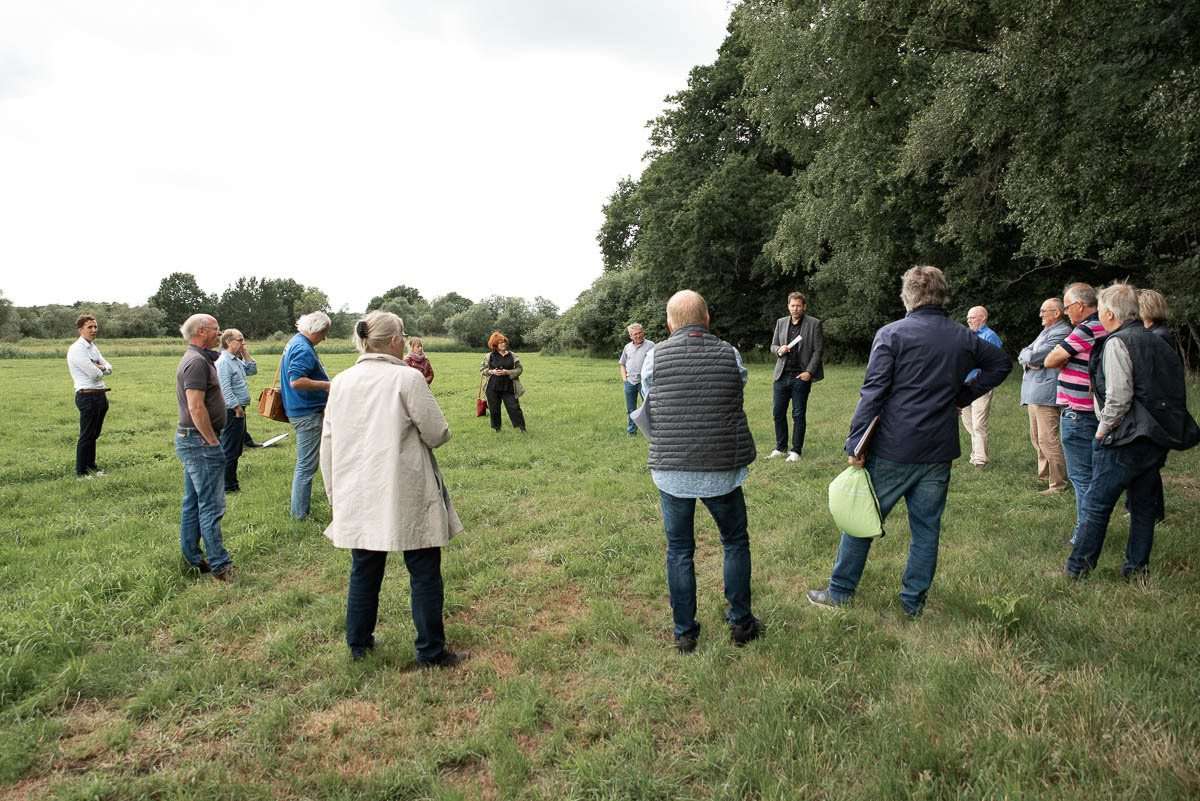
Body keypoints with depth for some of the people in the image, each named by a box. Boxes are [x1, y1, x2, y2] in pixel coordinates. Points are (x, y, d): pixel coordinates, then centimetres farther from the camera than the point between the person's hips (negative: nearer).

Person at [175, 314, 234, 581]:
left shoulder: (197, 358, 16)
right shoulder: (197, 361, -17)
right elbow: (196, 408, -24)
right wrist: (213, 442, -18)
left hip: (191, 441, 11)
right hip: (200, 441, -11)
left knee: (193, 503, 15)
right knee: (211, 506, -5)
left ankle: (193, 559, 24)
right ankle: (219, 565, 0)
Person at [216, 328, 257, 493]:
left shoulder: (236, 360, 13)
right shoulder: (223, 361, -16)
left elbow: (252, 370, 21)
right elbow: (225, 389, -23)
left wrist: (245, 353, 10)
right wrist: (237, 407, -21)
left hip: (239, 411, 10)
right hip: (231, 412, -10)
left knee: (237, 449, 17)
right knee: (230, 450, -3)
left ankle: (232, 483, 26)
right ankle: (228, 485, 4)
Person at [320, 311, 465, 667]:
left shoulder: (341, 382, 4)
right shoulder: (407, 379, -14)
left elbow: (327, 444, 9)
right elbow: (438, 434, -10)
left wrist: (335, 492, 19)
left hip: (359, 498, 6)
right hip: (405, 497, -5)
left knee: (364, 571, 19)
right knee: (424, 572, 7)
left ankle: (358, 643, 31)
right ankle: (431, 651, 16)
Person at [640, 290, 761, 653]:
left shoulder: (655, 357, -5)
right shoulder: (730, 355, -3)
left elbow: (648, 412, 2)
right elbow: (736, 404, 6)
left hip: (671, 470, 0)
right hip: (722, 469, 0)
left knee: (679, 550, 12)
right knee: (736, 542, 20)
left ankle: (684, 632, 20)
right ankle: (740, 622, 27)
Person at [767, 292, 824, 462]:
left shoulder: (814, 324, -2)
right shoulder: (781, 322, 11)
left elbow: (818, 350, -4)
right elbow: (773, 346, 16)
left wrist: (809, 372, -12)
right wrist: (779, 350, -7)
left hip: (801, 377, -4)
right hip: (782, 375, 4)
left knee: (798, 415, 2)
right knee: (778, 413, 7)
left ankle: (796, 451, 11)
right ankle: (780, 448, 20)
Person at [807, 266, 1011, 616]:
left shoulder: (891, 334, -9)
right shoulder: (963, 338, 6)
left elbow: (873, 392, -14)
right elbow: (1001, 362, 21)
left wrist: (856, 442, -12)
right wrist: (963, 395, 18)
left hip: (892, 449, -4)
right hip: (938, 452, 4)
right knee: (926, 527, 13)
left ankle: (840, 590, 18)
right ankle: (914, 600, 22)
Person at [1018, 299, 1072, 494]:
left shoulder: (1061, 332, -12)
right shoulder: (1046, 331, 21)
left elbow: (1034, 357, -19)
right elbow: (1022, 354, 15)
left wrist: (1028, 357, 3)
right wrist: (1030, 359, -6)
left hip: (1046, 392, -10)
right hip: (1033, 393, 10)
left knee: (1048, 439, -10)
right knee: (1037, 438, 17)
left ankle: (1058, 483, -5)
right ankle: (1044, 474, 28)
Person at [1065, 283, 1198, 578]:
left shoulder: (1117, 343, -14)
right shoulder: (1157, 342, 12)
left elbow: (1118, 397, -21)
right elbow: (1175, 391, 16)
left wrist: (1102, 430, -9)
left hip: (1125, 441, -8)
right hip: (1158, 440, 8)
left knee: (1096, 504, 1)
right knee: (1144, 505, 15)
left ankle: (1079, 566, 8)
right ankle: (1138, 566, 23)